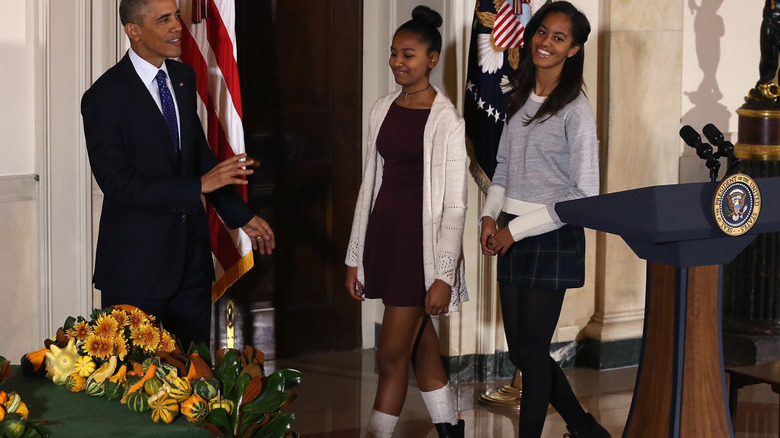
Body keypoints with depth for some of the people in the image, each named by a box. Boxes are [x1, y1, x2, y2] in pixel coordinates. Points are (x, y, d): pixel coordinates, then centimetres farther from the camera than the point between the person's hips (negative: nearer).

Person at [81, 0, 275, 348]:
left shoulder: (183, 78, 8)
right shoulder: (105, 97, -15)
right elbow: (118, 185, -20)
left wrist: (241, 215, 15)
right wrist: (199, 186, -22)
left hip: (190, 252, 6)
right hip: (137, 262, -6)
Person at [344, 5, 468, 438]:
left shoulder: (447, 121, -10)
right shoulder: (383, 110, 8)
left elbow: (454, 205, -11)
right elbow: (370, 184, 14)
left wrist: (444, 276, -15)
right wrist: (355, 258, 12)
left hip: (421, 239, -6)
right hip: (384, 233, 6)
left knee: (392, 356, -5)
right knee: (422, 348, 14)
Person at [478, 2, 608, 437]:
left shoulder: (575, 111, -13)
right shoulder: (520, 97, 8)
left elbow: (584, 196, -15)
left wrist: (516, 230, -13)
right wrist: (490, 216, 3)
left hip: (553, 239, -7)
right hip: (512, 237, 8)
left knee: (532, 352, -1)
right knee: (520, 351, 13)